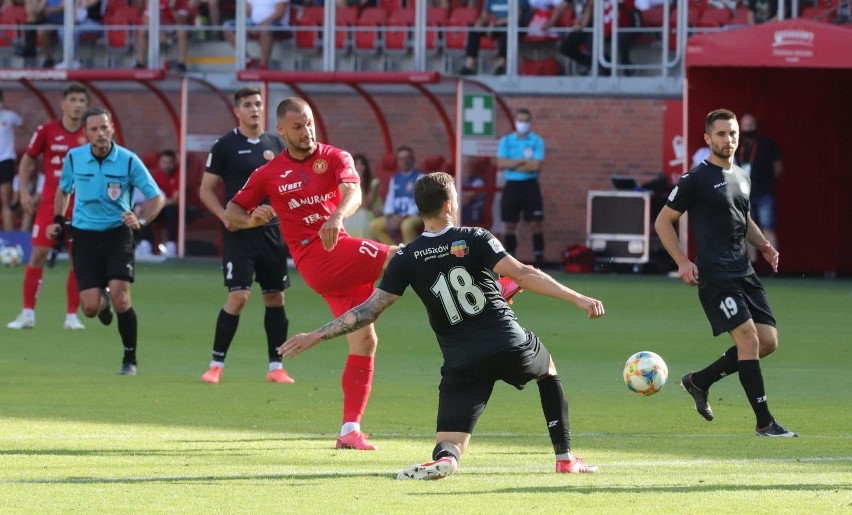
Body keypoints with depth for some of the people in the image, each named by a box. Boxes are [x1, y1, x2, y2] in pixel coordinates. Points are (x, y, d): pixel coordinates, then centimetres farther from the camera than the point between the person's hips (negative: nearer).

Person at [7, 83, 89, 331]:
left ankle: (72, 315, 8)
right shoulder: (47, 131, -2)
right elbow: (27, 160, 8)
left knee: (78, 259, -1)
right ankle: (28, 313, 2)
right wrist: (23, 191, 0)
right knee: (38, 253, -6)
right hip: (51, 203, -1)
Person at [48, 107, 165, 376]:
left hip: (117, 234, -2)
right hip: (85, 236, 2)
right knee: (90, 308, -8)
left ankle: (130, 359, 1)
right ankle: (103, 299, 33)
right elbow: (64, 190, 19)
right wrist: (58, 220, 7)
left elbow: (157, 197, -5)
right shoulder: (74, 158, -2)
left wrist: (141, 220, -21)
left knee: (120, 297, -18)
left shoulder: (128, 161, -9)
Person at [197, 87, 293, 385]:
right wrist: (226, 217, -13)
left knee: (275, 297, 6)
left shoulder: (275, 145, 9)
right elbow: (206, 190, 0)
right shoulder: (225, 146, -2)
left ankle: (276, 367, 13)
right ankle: (216, 364, -4)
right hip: (239, 234, -4)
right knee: (239, 295, -14)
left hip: (272, 232, 4)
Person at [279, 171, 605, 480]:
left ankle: (442, 461, -38)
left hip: (462, 362, 0)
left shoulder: (407, 259, 4)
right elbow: (522, 274, -14)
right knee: (547, 368, 35)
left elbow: (369, 311, 2)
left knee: (448, 448, 1)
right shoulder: (475, 240, -2)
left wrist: (316, 337, 10)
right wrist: (577, 299, -15)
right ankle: (565, 458, 32)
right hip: (509, 345, 0)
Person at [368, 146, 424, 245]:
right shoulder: (395, 179, 15)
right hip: (398, 216, 7)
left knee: (407, 225, -39)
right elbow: (390, 200, 14)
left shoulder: (420, 177, -5)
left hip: (415, 216, -7)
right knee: (374, 225, -9)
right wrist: (388, 217, -6)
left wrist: (403, 218, -20)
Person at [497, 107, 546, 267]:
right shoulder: (506, 141, 7)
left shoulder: (537, 141, 1)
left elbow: (535, 166, -10)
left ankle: (539, 260, -5)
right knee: (509, 225, 4)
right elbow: (501, 164, -5)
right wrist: (523, 161, -11)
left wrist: (512, 165, -6)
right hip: (511, 186, 2)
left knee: (535, 224, -5)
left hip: (530, 186, -2)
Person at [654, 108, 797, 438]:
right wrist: (682, 262, -11)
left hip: (744, 273, 8)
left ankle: (699, 381, 19)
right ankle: (764, 423, -11)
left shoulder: (742, 178, 16)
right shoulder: (696, 180, -6)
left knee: (768, 341, 3)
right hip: (715, 276, -8)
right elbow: (663, 221, -2)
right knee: (749, 338, -16)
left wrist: (763, 244, 11)